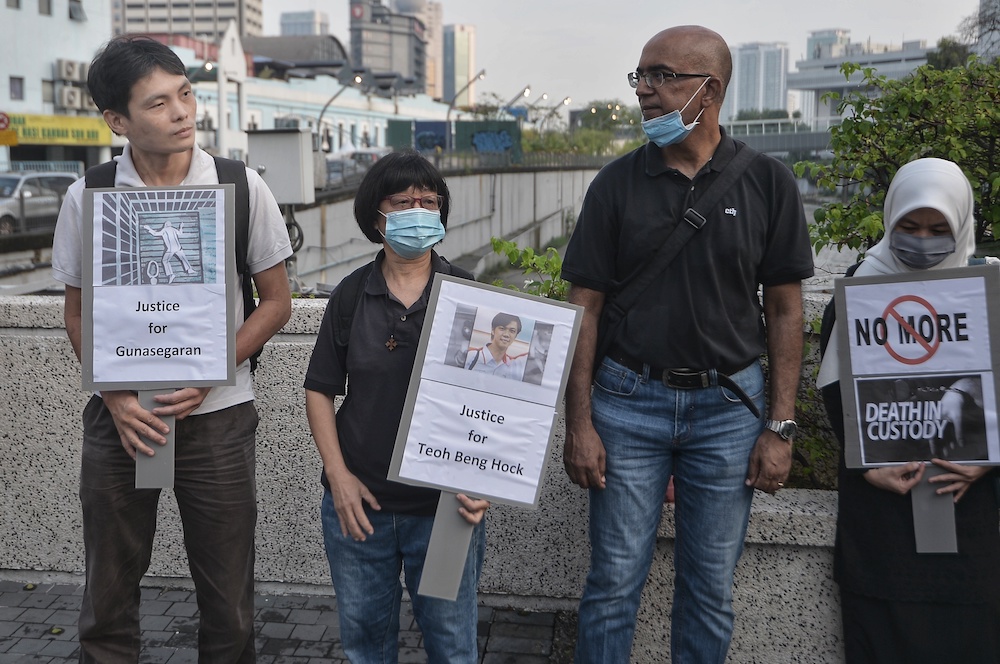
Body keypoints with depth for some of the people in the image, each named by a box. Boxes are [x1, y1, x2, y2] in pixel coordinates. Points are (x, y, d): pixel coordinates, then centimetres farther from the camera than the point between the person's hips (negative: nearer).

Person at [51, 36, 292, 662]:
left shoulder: (241, 187, -5)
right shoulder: (88, 198, -2)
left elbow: (276, 302, 1)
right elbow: (78, 314, 7)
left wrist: (207, 377, -11)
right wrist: (117, 398, -8)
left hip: (217, 415, -1)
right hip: (120, 416, 1)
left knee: (228, 600, 9)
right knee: (108, 594, 13)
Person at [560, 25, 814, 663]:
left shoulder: (768, 182, -1)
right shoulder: (617, 183, 0)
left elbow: (784, 310, 1)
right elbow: (586, 307, 0)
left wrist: (781, 428, -3)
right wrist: (578, 422, -4)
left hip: (728, 404, 0)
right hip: (628, 401, 0)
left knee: (711, 586, 12)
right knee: (615, 580, 6)